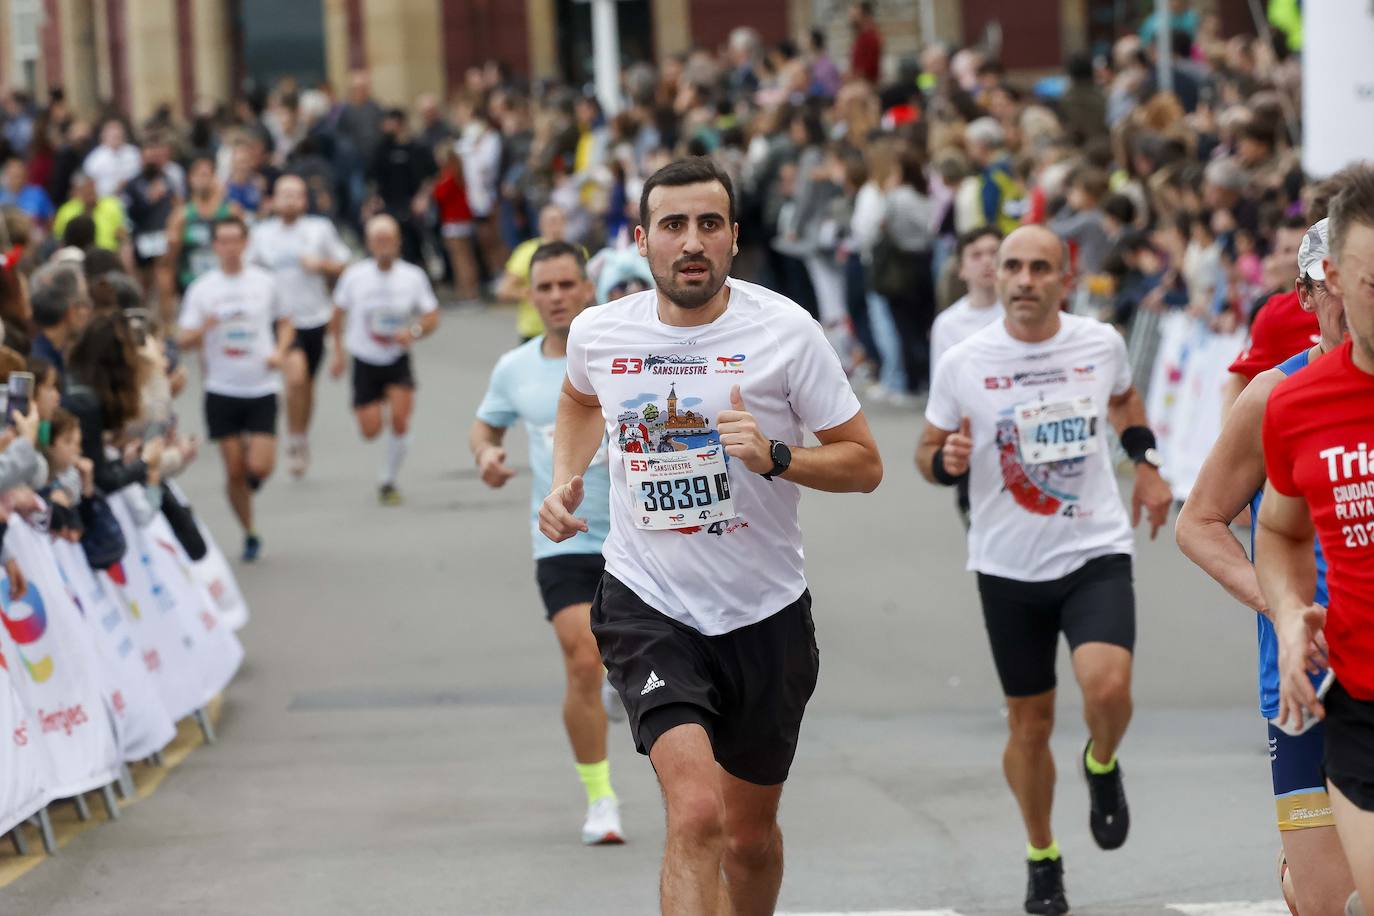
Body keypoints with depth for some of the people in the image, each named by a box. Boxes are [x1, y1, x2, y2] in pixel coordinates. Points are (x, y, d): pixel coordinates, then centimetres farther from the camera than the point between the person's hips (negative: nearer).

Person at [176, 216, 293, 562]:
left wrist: (280, 351, -3)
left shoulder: (264, 283, 2)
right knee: (234, 471, 2)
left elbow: (285, 322, 16)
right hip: (222, 390, 0)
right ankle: (249, 534, 18)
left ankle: (254, 464, 23)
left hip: (262, 388, 0)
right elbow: (183, 341, -2)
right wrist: (204, 328, -24)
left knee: (259, 467, -13)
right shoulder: (201, 288, 0)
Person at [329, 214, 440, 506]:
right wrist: (338, 352, 3)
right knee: (371, 431, -4)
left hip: (398, 361, 0)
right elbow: (338, 315, 7)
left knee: (400, 421, -17)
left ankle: (388, 481, 6)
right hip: (364, 362, 0)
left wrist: (414, 332, -21)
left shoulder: (413, 276, -7)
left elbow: (432, 317, -1)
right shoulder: (354, 276, -7)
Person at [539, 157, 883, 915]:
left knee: (750, 836, 15)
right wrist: (565, 479, 6)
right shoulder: (597, 333, -4)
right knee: (696, 813, -22)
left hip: (764, 615, 1)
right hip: (647, 607, -1)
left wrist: (773, 455, -23)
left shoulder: (785, 331, -11)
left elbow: (864, 464, -6)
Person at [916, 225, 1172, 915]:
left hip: (1096, 553, 0)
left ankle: (1102, 767, 12)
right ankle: (1042, 859, 30)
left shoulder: (1102, 344, -2)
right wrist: (946, 460, -17)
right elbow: (929, 453, 5)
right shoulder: (962, 364, -7)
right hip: (1009, 567, 0)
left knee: (1107, 686, -23)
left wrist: (1146, 464, 11)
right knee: (1029, 723, 8)